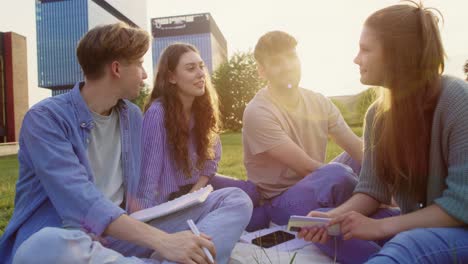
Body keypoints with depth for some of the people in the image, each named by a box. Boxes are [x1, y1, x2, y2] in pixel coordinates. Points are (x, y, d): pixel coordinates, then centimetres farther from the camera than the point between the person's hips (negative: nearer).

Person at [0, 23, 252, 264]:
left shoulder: (133, 115, 9)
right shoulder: (45, 118, -11)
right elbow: (79, 202, -25)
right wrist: (161, 241, -33)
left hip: (122, 233, 5)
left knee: (236, 201, -8)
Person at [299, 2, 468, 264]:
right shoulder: (378, 113, -1)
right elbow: (372, 190, -1)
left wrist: (380, 226, -24)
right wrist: (334, 217, -20)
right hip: (416, 224, 6)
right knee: (322, 221, -9)